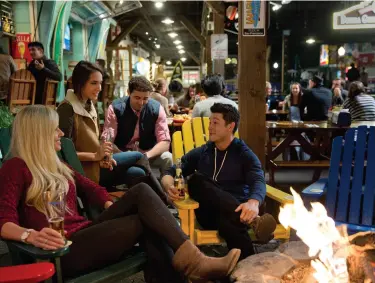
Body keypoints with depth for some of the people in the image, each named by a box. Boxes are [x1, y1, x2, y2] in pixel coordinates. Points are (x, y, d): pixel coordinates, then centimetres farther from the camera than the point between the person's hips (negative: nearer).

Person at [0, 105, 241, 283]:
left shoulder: (57, 166, 26)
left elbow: (92, 189, 21)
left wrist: (116, 209, 2)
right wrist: (30, 235, -33)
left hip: (85, 234, 7)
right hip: (65, 249, -7)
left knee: (141, 192, -20)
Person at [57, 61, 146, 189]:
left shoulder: (89, 106, 9)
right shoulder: (67, 109, -19)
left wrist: (101, 157, -7)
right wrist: (95, 156, -24)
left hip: (94, 163, 9)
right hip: (82, 170, -9)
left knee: (139, 173, -1)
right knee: (139, 157, -5)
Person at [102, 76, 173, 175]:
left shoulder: (157, 108, -11)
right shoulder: (116, 108, -14)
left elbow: (165, 142, -12)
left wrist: (146, 156, -31)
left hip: (149, 153, 1)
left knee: (167, 158, -27)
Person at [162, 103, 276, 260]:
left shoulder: (245, 155, 8)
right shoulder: (201, 153, 18)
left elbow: (258, 182, -11)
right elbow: (170, 173, 13)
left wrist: (253, 203, -37)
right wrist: (169, 187, -15)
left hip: (235, 210, -3)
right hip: (209, 213, 3)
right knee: (196, 180, -30)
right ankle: (252, 222, -35)